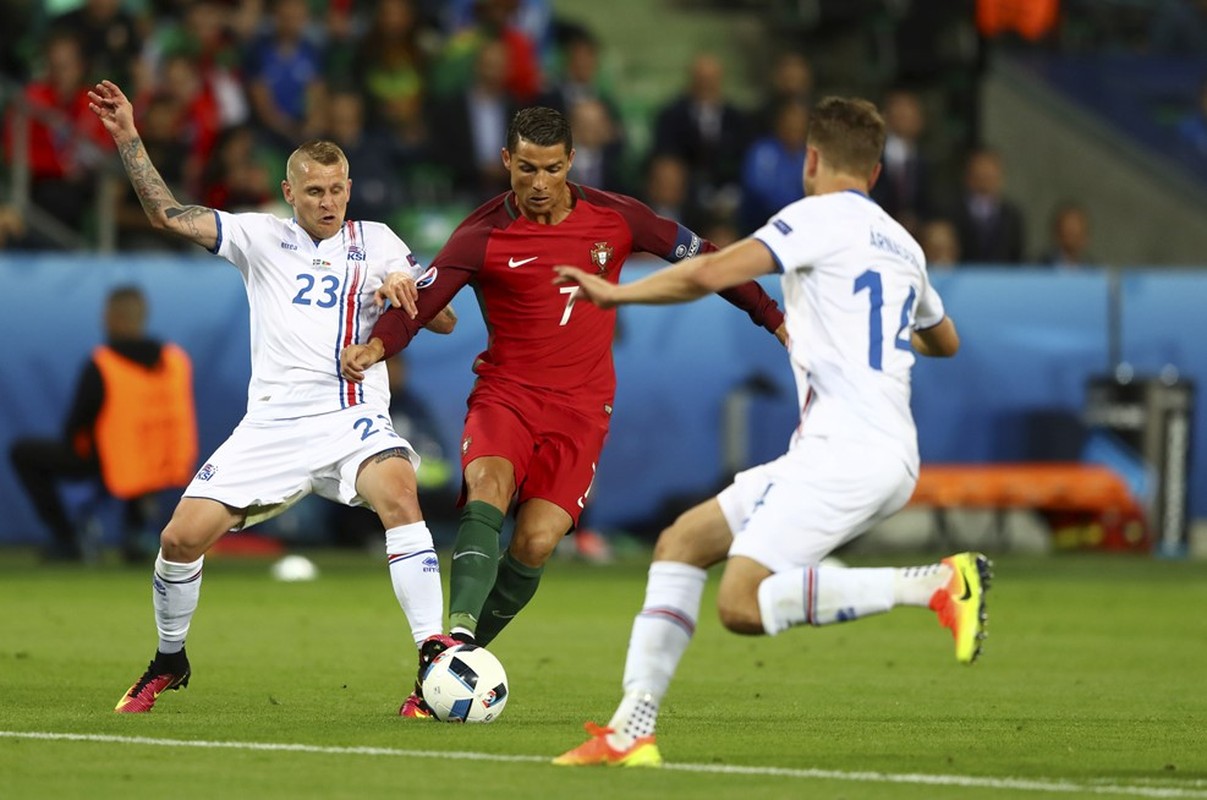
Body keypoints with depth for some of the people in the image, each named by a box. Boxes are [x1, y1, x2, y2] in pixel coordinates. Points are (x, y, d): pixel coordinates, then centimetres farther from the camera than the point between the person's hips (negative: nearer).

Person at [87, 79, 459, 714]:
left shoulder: (375, 243, 10)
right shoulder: (262, 238, 11)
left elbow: (444, 321, 5)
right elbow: (167, 214, 5)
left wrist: (405, 291, -16)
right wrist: (127, 139, -4)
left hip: (353, 419, -2)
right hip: (272, 424, 2)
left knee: (398, 492, -33)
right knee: (182, 536, -6)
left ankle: (436, 657, -34)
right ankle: (169, 659, 21)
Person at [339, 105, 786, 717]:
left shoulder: (613, 218, 0)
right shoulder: (482, 236, -6)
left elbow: (699, 256, 11)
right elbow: (420, 301, -14)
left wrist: (773, 319, 13)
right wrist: (377, 344, -36)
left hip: (580, 407, 1)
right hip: (505, 391, -1)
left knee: (536, 542, -14)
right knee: (487, 488, -31)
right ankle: (458, 630, -41)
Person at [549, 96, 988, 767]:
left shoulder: (820, 217, -3)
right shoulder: (902, 244, 20)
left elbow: (712, 274, -14)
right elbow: (945, 340, 38)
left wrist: (613, 292, 0)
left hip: (843, 450, -9)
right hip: (889, 454, 9)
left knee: (743, 605, -17)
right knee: (683, 542, 10)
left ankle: (940, 582, -18)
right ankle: (633, 729, 3)